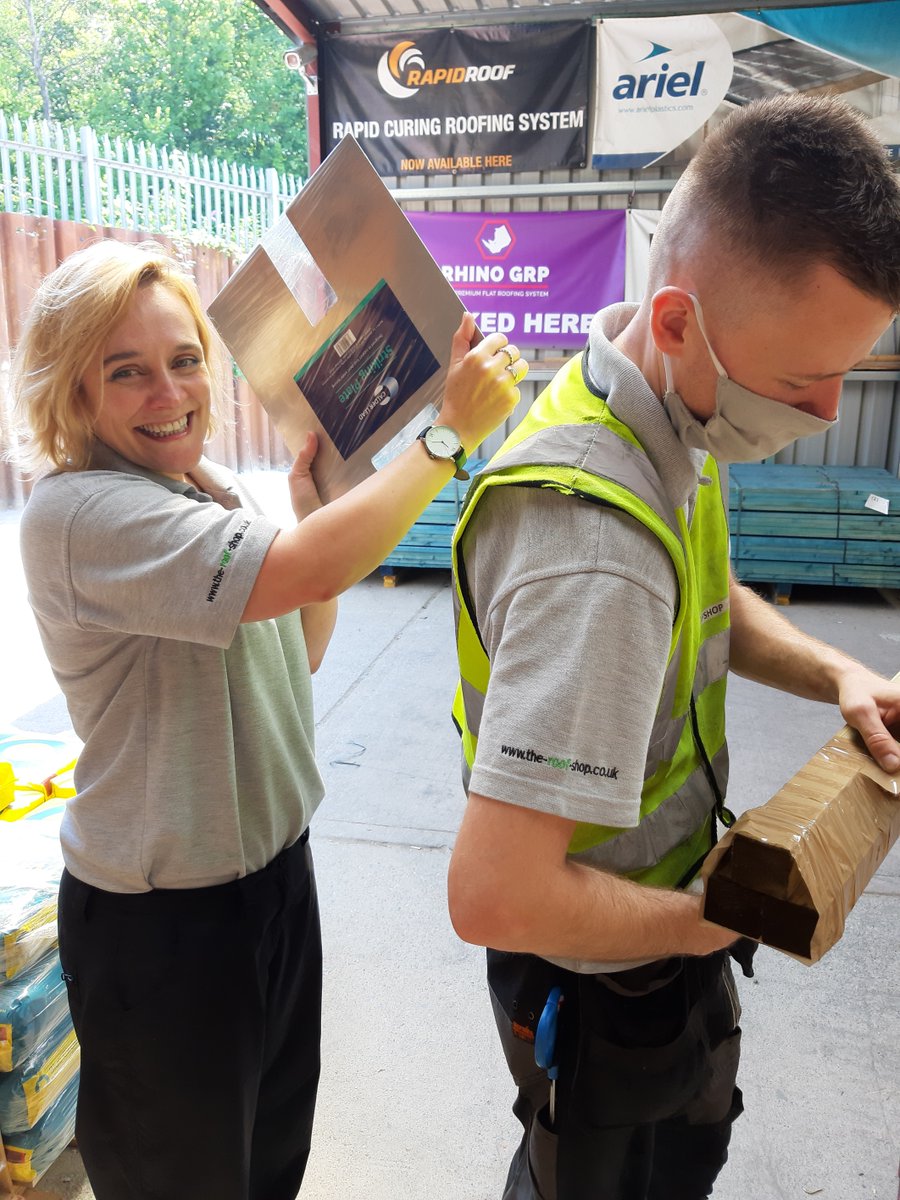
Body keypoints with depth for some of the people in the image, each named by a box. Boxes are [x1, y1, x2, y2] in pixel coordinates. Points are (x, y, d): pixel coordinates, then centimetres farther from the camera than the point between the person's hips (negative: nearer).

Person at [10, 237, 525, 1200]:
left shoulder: (214, 490, 3)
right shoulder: (78, 512, -25)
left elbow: (296, 654, 9)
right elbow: (309, 571, -38)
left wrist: (313, 509, -3)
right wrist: (453, 431, -28)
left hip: (274, 867, 8)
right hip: (162, 926, -8)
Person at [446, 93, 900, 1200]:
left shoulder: (665, 416, -7)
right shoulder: (594, 547, -40)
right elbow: (494, 897, -41)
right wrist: (711, 922, -23)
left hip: (666, 924, 9)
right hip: (604, 983, -8)